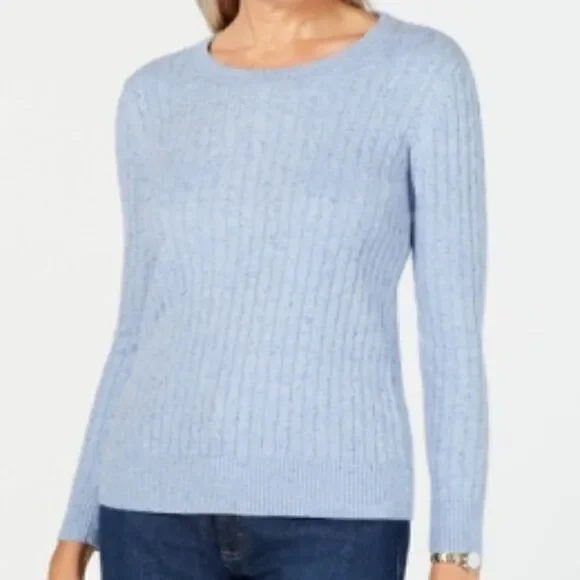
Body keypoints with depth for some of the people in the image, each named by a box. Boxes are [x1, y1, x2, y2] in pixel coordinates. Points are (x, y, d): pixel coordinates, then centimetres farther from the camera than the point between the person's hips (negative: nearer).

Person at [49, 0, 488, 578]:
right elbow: (142, 331, 13)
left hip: (329, 514, -3)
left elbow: (454, 326, -3)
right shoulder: (157, 96, 9)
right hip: (164, 508, 4)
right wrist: (76, 534, 10)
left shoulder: (422, 71, -2)